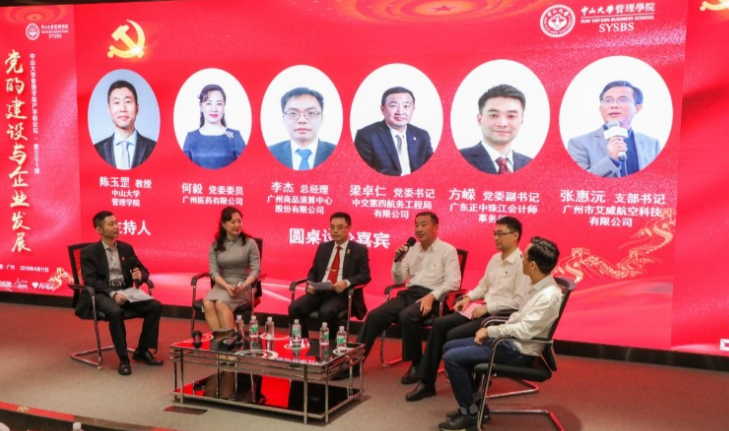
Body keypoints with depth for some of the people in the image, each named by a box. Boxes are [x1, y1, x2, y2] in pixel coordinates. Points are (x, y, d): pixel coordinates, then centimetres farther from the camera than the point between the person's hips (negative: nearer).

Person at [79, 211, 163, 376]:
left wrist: (140, 275, -9)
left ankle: (142, 350, -3)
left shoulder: (126, 248, 14)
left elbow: (144, 270, 17)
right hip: (102, 294, -5)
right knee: (116, 312, -37)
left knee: (155, 306, -18)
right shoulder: (89, 252, -1)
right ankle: (123, 358, -22)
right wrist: (112, 293, -27)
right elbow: (90, 280, -12)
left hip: (125, 292, 5)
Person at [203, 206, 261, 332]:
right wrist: (227, 286, -19)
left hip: (242, 286, -3)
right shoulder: (215, 245, 8)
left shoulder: (250, 243, 2)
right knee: (207, 304, -29)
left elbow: (256, 270, -4)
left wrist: (244, 285, -23)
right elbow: (214, 272, -1)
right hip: (222, 285, 3)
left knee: (221, 303, -32)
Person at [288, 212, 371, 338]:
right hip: (319, 291, 4)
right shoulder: (323, 247, 18)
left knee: (327, 312, -36)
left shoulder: (359, 250, 5)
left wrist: (347, 282, -22)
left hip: (342, 294, -4)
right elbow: (313, 271, 20)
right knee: (294, 308, -21)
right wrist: (310, 283, -3)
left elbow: (365, 276, -3)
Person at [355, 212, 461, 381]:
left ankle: (417, 364, -15)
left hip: (431, 297, -6)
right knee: (374, 316, -13)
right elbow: (399, 280, 18)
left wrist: (432, 296, -23)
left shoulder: (448, 250, 0)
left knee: (406, 316, -34)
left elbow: (453, 282, -11)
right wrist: (398, 260, 0)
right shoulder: (412, 249, 16)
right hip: (409, 293, 6)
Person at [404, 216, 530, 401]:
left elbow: (520, 301, -21)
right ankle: (426, 379, -5)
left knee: (454, 335, -22)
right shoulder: (495, 258, 14)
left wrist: (488, 307, -20)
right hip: (484, 309, 9)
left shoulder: (522, 263, -14)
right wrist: (468, 297, 3)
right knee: (439, 324, -5)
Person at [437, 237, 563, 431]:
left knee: (452, 358, -15)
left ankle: (470, 413, 1)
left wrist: (491, 331, -14)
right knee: (449, 347, 10)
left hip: (519, 351, -10)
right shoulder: (538, 286, 5)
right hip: (509, 341, 10)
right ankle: (472, 402, 17)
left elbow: (524, 331, -26)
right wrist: (491, 330, 1)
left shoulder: (549, 296, -25)